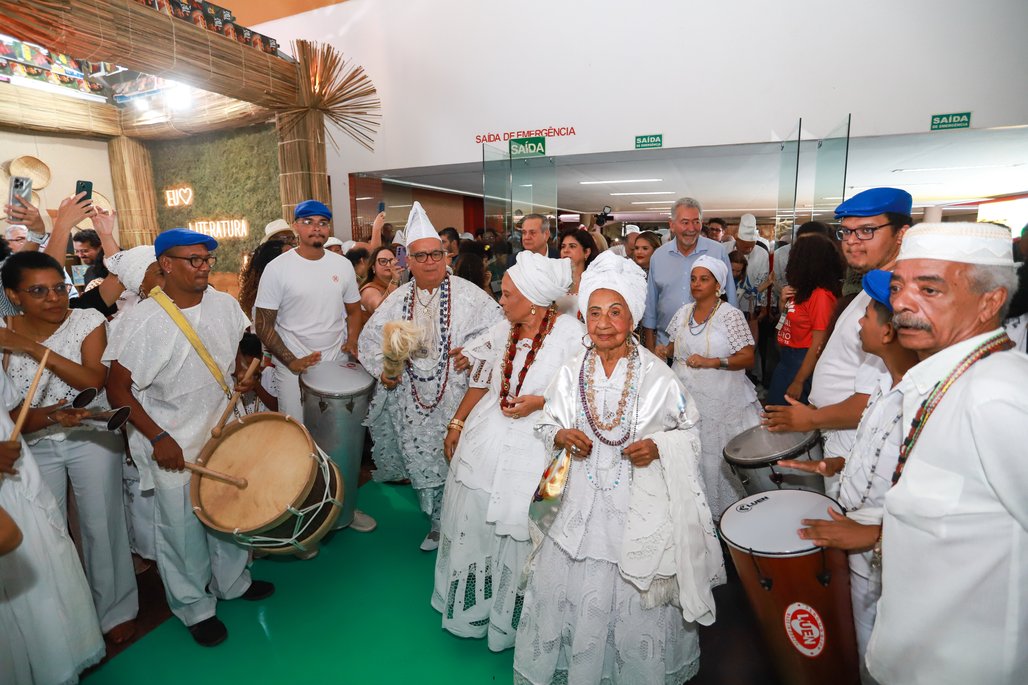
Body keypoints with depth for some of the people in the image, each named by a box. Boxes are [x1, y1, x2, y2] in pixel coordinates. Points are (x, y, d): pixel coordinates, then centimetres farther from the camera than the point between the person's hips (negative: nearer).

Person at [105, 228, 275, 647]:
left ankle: (232, 581, 45)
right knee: (183, 532, 11)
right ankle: (195, 608, 35)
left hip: (224, 432, 5)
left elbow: (241, 349, 13)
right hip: (172, 447, -4)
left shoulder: (224, 305, -4)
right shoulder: (142, 321, -17)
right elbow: (117, 389, -12)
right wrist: (158, 438, -17)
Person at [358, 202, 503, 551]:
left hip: (456, 397, -3)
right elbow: (371, 337, 13)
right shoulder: (398, 299, 7)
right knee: (421, 460, 12)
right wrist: (382, 369, -1)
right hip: (411, 399, 4)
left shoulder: (467, 294, -4)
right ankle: (438, 519, 32)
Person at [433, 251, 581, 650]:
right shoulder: (502, 330, 4)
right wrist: (456, 424, 14)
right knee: (471, 518, 14)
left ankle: (511, 617, 33)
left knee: (516, 526, 5)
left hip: (533, 446, -5)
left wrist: (539, 402, -21)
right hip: (486, 437, 6)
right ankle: (472, 606, 41)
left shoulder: (571, 334, -13)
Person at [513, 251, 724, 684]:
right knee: (576, 596, 10)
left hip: (642, 508, -2)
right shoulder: (570, 373, 0)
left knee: (639, 604, 11)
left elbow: (689, 434, 1)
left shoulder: (657, 375, -7)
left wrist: (658, 446, -17)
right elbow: (546, 427, 9)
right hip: (583, 506, 2)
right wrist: (560, 436, -13)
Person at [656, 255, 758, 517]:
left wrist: (711, 362, -21)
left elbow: (748, 358, -10)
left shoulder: (730, 315, -7)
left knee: (715, 456, -1)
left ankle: (720, 511, 19)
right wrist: (664, 351, -1)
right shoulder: (684, 312, 10)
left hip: (718, 402, -5)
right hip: (685, 395, 5)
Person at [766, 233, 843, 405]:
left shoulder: (822, 295, -21)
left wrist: (798, 382, -20)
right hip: (785, 359, 8)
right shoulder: (803, 289, 6)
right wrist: (783, 302, -4)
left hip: (802, 363, -8)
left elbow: (817, 345, -22)